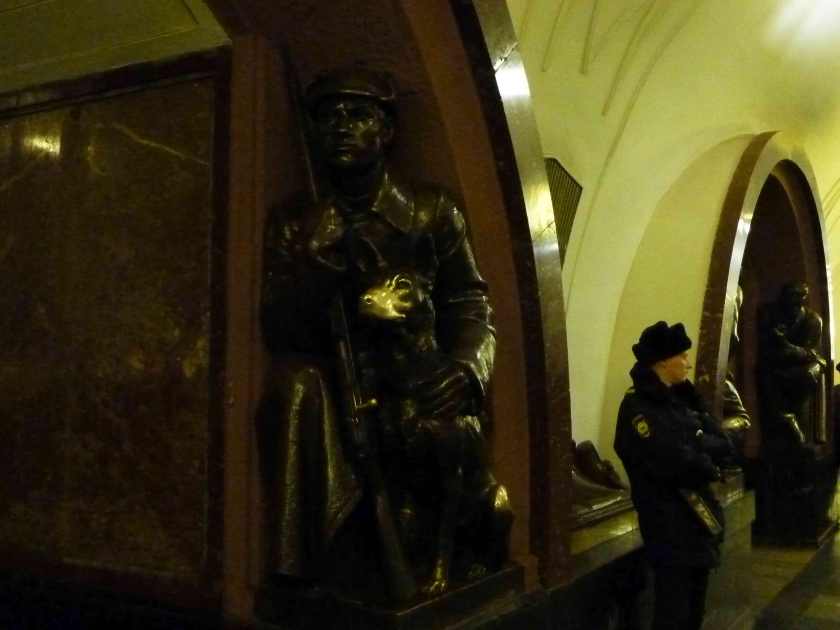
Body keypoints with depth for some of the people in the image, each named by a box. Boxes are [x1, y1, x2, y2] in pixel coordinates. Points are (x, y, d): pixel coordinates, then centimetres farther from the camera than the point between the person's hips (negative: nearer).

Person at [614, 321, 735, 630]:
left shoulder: (679, 400, 11)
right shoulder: (638, 408, -16)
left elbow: (725, 446, 5)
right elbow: (676, 465, -25)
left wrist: (695, 454, -13)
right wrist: (706, 461, -6)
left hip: (699, 521, 8)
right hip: (671, 531, -8)